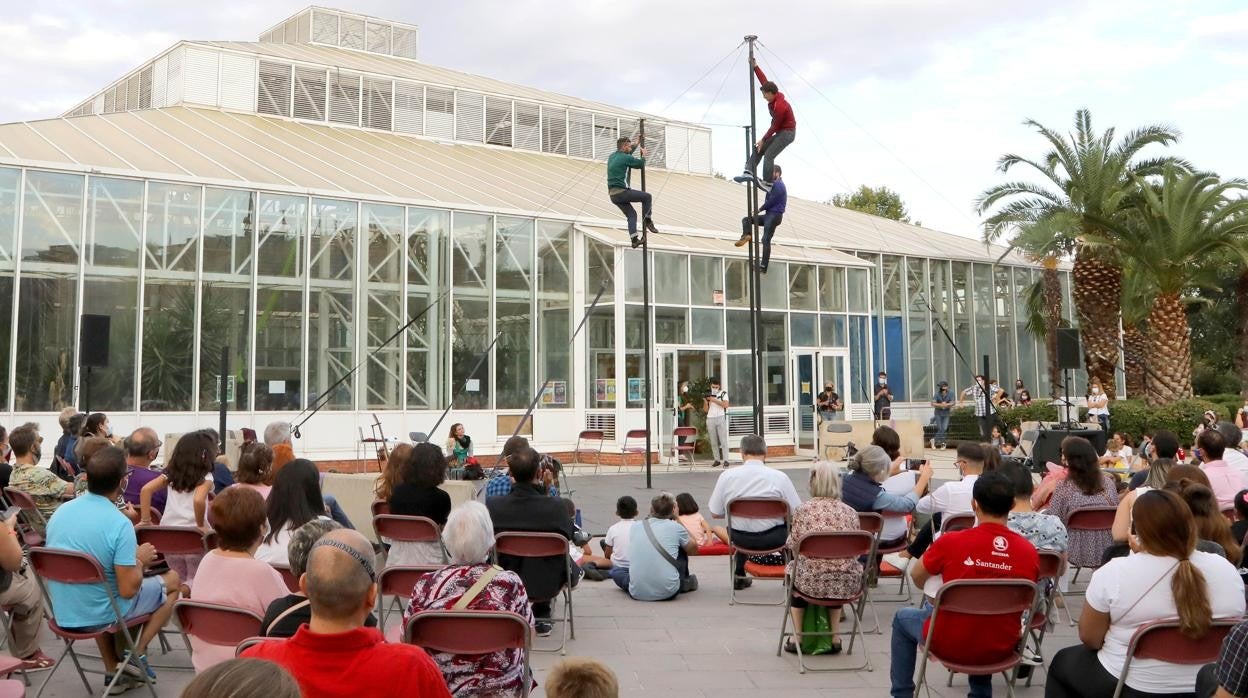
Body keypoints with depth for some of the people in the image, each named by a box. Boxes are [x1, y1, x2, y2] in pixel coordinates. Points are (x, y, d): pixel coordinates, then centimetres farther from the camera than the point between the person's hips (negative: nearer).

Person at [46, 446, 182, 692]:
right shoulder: (120, 524, -24)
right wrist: (140, 559, -3)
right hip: (99, 616, -6)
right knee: (173, 581, 15)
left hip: (63, 615, 6)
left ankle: (112, 671, 32)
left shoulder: (60, 512, -4)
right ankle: (135, 655, 14)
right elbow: (128, 590, -22)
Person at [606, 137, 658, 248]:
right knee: (647, 197, 5)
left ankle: (634, 240, 5)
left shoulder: (612, 156, 15)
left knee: (631, 214, 14)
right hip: (622, 192, -9)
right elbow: (641, 164, 3)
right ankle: (647, 221, 8)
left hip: (613, 195, 9)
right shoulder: (625, 158, -10)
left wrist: (635, 145, 42)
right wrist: (644, 154, 21)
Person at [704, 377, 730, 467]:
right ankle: (717, 460, 7)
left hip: (720, 418, -3)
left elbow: (726, 405, -12)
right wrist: (705, 401, -10)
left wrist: (714, 400, -15)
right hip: (710, 419, 3)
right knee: (713, 442, 3)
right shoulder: (708, 394, 11)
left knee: (723, 440, -7)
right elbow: (706, 410, 9)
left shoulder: (723, 393, 3)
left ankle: (725, 460, -9)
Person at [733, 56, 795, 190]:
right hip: (781, 132, 10)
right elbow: (764, 81, 11)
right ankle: (748, 172, -9)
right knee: (758, 149, 2)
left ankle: (767, 183, -19)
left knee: (768, 155, -19)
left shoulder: (779, 106, -26)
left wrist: (763, 140, -10)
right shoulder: (775, 96, 1)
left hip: (787, 132, -10)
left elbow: (775, 126, -18)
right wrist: (755, 67, 11)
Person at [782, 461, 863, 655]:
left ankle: (798, 637, 30)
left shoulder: (802, 510, -5)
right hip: (846, 584, 2)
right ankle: (834, 637, 34)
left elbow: (793, 547, 2)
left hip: (812, 581, -2)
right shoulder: (850, 512, 2)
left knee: (794, 569, 31)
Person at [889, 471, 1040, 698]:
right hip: (1001, 650, 3)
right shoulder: (1029, 552, -13)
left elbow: (917, 577, 1)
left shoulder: (951, 542, -19)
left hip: (950, 645, -3)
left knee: (902, 617, 27)